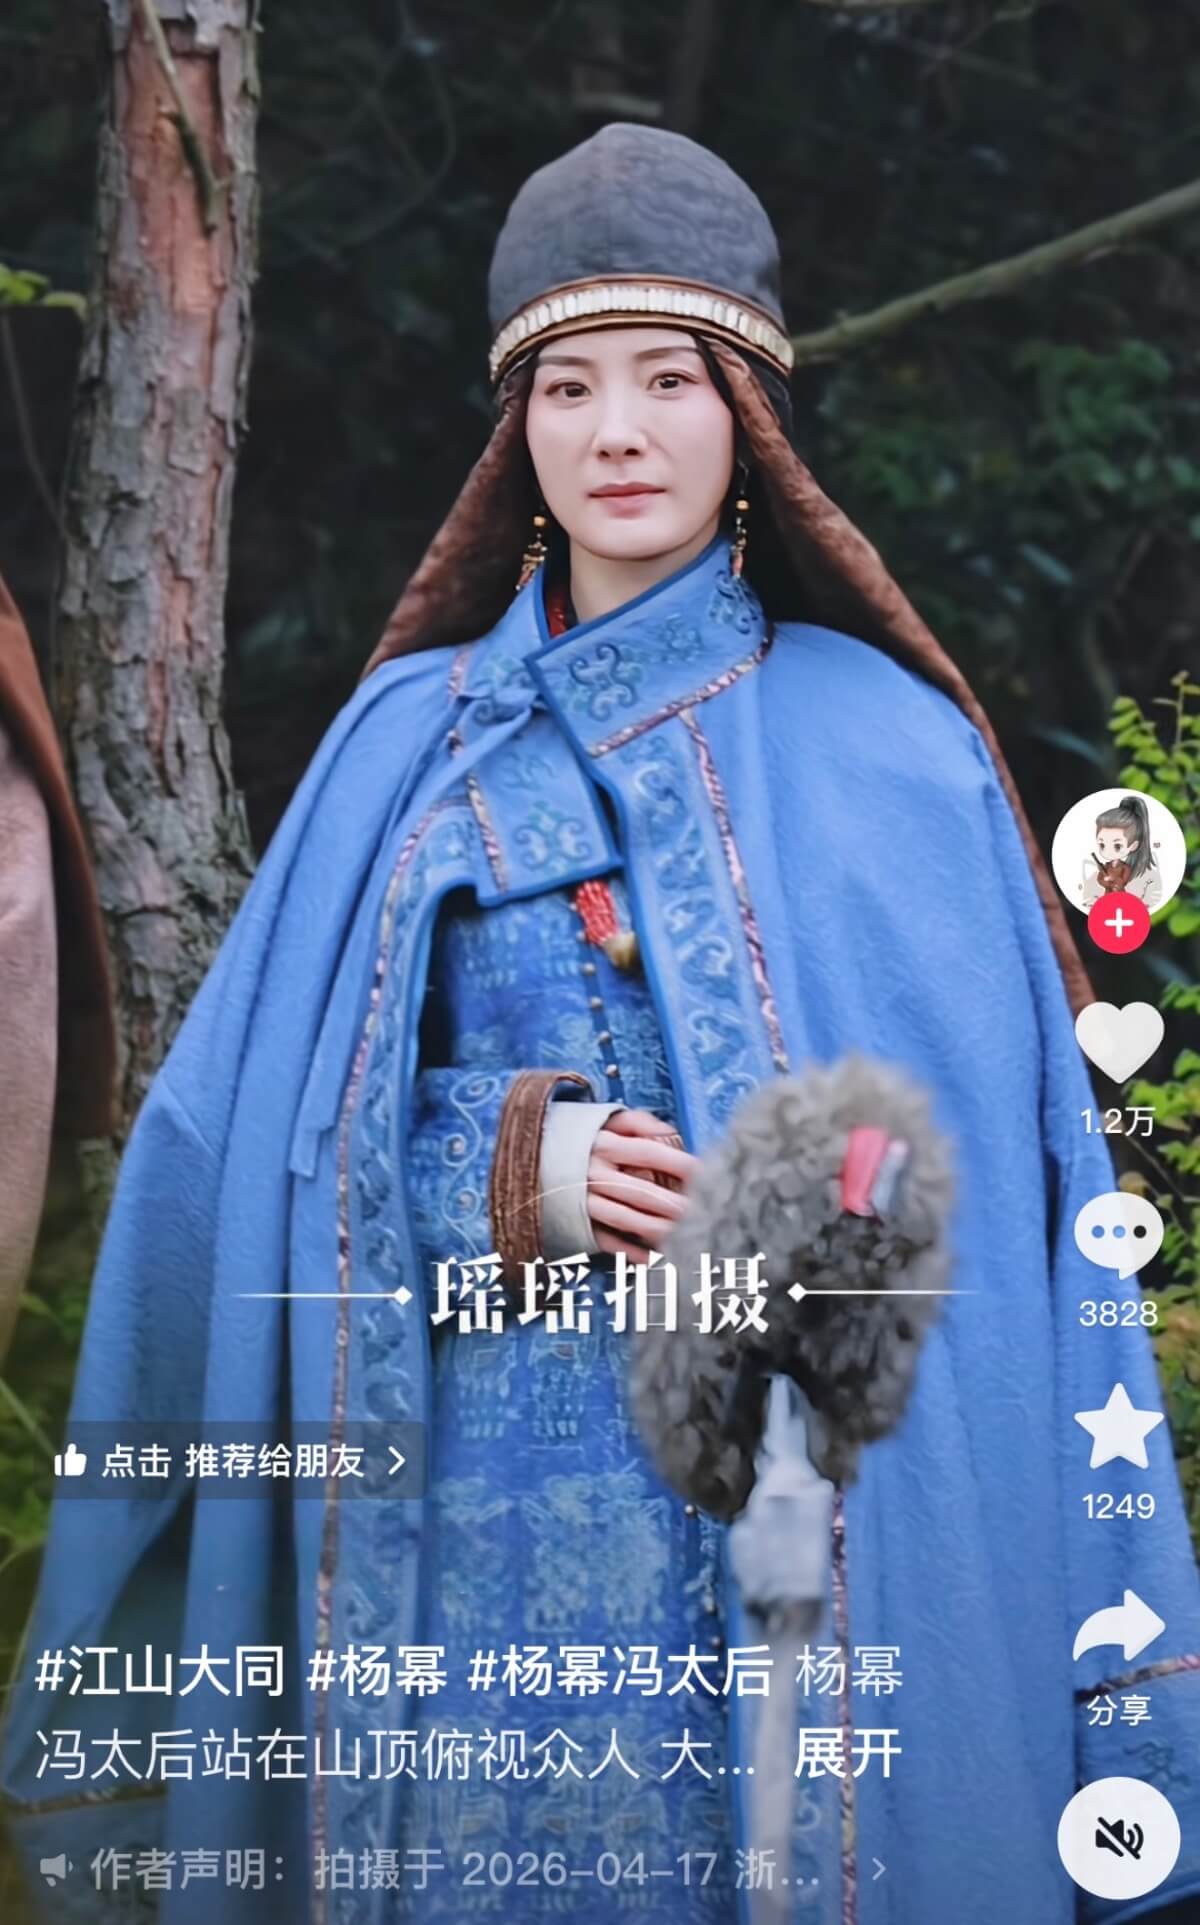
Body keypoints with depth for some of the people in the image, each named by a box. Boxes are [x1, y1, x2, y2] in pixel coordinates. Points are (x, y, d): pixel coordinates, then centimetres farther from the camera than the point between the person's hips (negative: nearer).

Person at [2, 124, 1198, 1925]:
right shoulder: (417, 744, 10)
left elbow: (991, 1156, 2)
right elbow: (261, 1131, 7)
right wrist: (517, 1168, -9)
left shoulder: (883, 747, 4)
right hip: (492, 1490, 2)